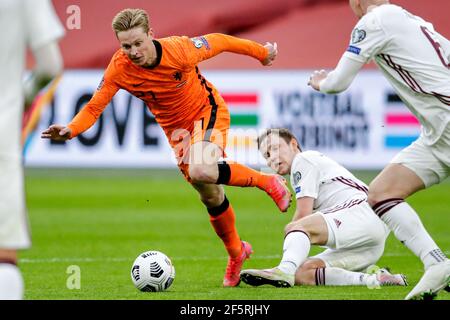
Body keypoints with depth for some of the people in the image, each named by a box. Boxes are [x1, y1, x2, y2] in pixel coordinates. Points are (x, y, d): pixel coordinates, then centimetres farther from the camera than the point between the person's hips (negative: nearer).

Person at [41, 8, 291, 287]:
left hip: (208, 110, -4)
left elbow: (219, 42, -13)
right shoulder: (119, 69, -22)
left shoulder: (180, 50, -30)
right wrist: (70, 130, -36)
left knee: (201, 172, -32)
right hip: (176, 128, 4)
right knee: (210, 195, 10)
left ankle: (266, 182, -9)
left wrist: (262, 52, 2)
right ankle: (236, 253, 35)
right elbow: (94, 107, -16)